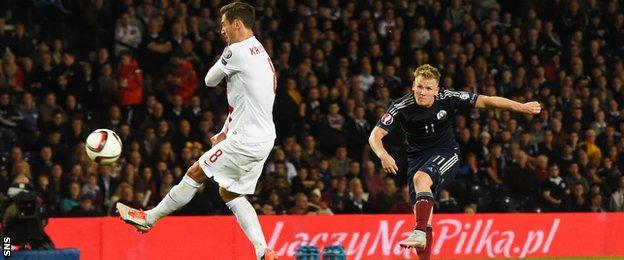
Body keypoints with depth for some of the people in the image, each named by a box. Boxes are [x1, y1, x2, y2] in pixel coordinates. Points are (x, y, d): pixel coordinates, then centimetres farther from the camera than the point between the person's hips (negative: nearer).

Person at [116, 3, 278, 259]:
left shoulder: (238, 51, -14)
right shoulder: (260, 53, 18)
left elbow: (210, 80, -1)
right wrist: (226, 132, 21)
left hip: (246, 139, -9)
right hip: (263, 139, 9)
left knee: (195, 173, 1)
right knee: (230, 193, 14)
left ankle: (149, 218, 12)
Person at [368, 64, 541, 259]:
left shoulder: (447, 99, -14)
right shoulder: (401, 107, -15)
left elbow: (485, 101, -8)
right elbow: (375, 135, -19)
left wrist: (521, 107, -12)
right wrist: (383, 155, -40)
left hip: (446, 153, -2)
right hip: (417, 157, 2)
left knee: (420, 178, -33)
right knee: (421, 213, -5)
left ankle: (420, 233, -38)